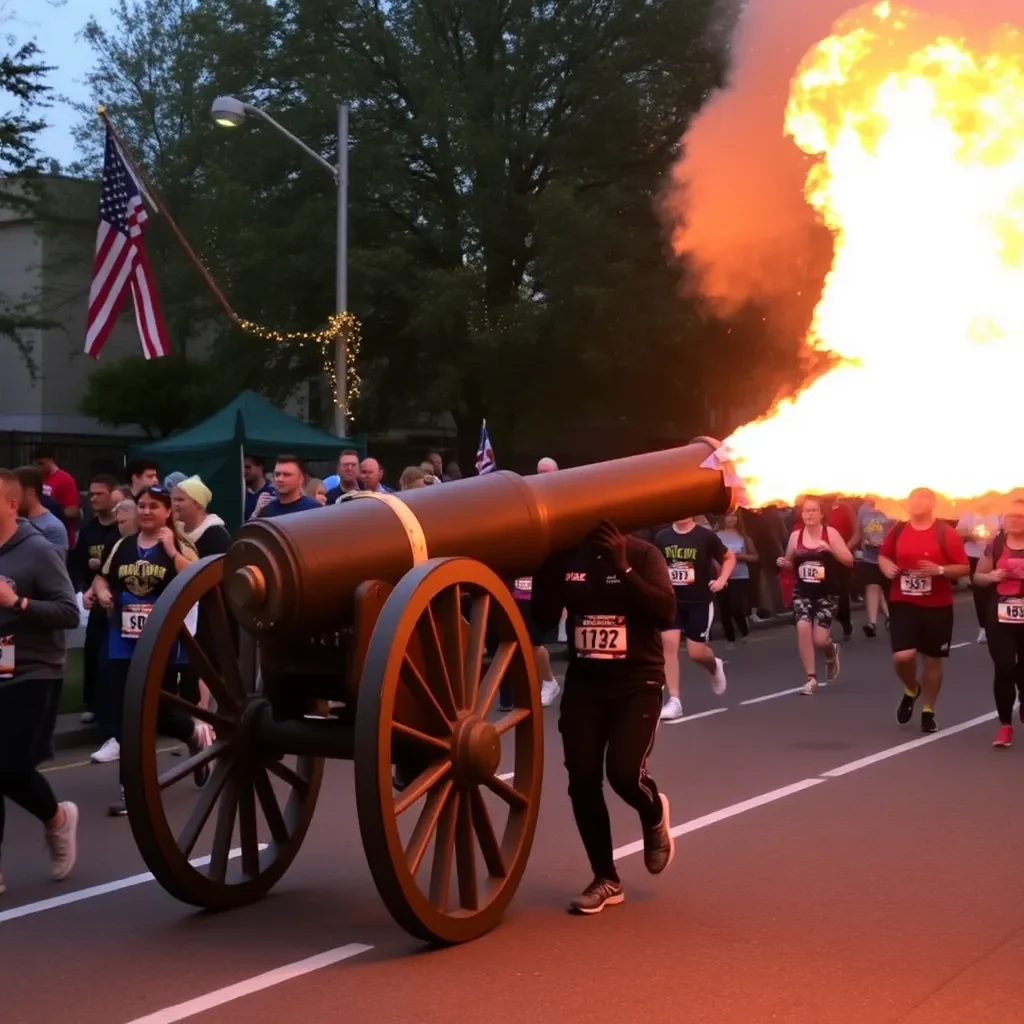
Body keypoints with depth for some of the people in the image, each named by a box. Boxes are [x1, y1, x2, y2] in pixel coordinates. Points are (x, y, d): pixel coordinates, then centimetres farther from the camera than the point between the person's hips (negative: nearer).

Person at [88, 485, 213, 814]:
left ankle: (196, 732, 37)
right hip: (123, 641, 4)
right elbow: (102, 578, 20)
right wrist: (102, 593, -2)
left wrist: (171, 550, -22)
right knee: (125, 714, 1)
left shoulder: (180, 546, -4)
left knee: (159, 713, 4)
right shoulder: (123, 546, 8)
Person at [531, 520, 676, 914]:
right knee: (582, 781, -2)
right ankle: (606, 879, 13)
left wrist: (624, 568, -25)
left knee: (624, 773, -17)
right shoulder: (566, 557, 2)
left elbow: (666, 613, -19)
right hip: (583, 683, 4)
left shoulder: (642, 554, -7)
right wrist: (546, 567, -14)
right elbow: (543, 620, -3)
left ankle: (654, 814, 20)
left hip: (637, 682, -4)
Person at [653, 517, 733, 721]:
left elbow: (729, 558, 3)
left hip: (700, 601, -2)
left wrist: (721, 579, -11)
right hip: (672, 600, 3)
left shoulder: (705, 536, -9)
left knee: (696, 651, -3)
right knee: (668, 642, -13)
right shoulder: (662, 537, 0)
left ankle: (714, 667, 37)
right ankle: (674, 701, -7)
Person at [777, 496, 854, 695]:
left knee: (819, 640, -8)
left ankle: (831, 651, 32)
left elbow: (849, 561, -9)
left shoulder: (830, 533, -7)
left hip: (827, 593, -2)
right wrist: (783, 563, -8)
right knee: (803, 628, -21)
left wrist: (830, 549, -23)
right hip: (803, 592, 2)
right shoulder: (795, 536, 1)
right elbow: (791, 565, 15)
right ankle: (811, 678, -9)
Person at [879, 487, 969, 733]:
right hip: (902, 603, 1)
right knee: (902, 656, -13)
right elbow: (883, 556, 17)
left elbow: (964, 568, -7)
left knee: (932, 660, 9)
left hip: (937, 606, -1)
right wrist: (887, 567, -5)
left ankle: (928, 712, 27)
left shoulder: (946, 533, -8)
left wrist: (939, 570, -23)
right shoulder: (897, 531, 1)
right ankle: (911, 690, 21)